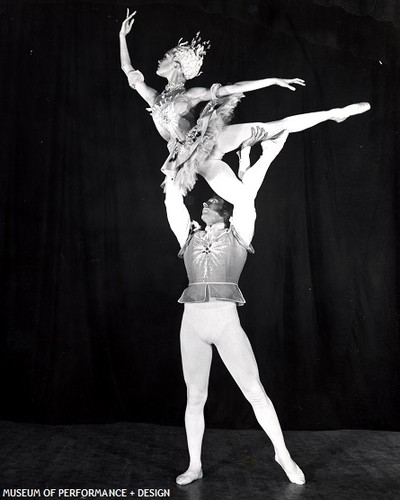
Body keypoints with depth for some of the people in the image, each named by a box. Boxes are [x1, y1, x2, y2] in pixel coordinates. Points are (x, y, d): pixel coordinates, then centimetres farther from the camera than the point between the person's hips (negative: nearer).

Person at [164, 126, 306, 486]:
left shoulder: (238, 235, 7)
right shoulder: (189, 237, 15)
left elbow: (246, 195, -2)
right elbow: (174, 202, 12)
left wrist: (252, 155, -4)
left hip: (227, 322, -3)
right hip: (192, 322, 3)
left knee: (255, 392, 1)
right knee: (195, 398, 9)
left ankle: (283, 454, 21)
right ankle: (195, 466, 23)